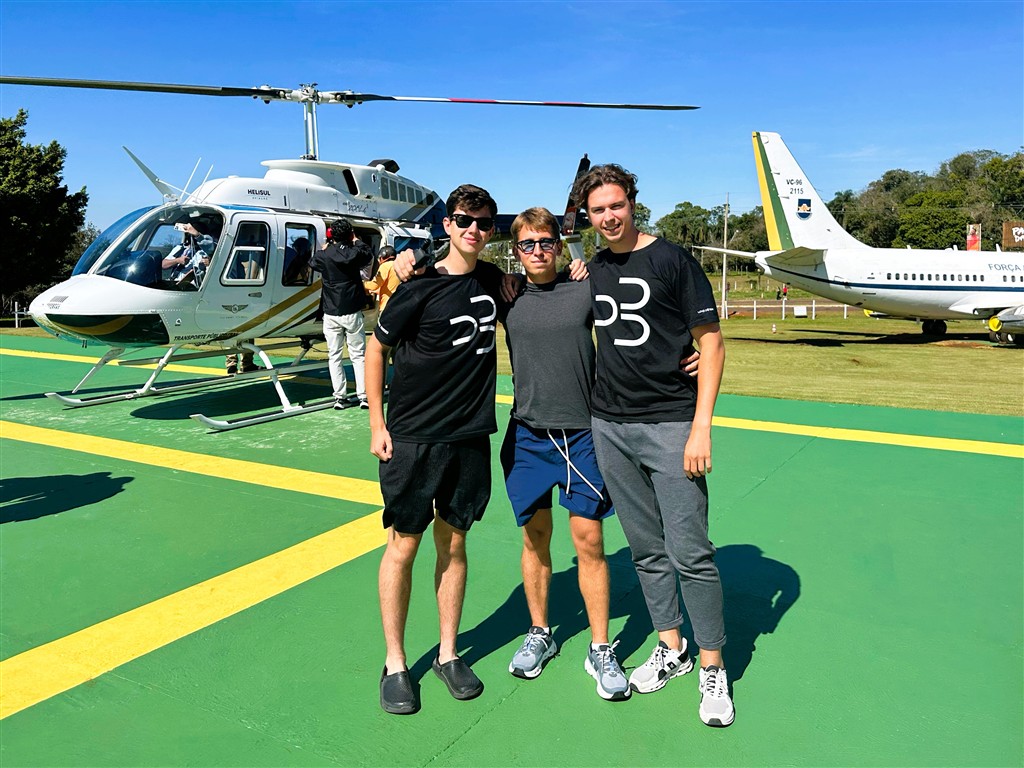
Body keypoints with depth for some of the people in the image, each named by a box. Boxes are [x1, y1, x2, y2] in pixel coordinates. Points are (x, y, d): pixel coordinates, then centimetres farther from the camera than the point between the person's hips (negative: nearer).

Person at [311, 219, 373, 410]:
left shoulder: (324, 256, -4)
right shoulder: (354, 253, -8)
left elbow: (312, 263, 18)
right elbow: (368, 255, 14)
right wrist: (357, 241, 26)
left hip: (331, 315, 1)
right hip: (352, 313, -1)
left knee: (334, 356, 7)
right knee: (358, 355, 6)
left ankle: (340, 397, 6)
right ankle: (363, 396, 3)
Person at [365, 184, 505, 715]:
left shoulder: (490, 278, 4)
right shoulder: (421, 288, -10)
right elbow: (376, 349, -2)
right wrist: (377, 424, -5)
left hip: (470, 437, 4)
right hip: (412, 439, -4)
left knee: (453, 543, 12)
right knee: (403, 546, 3)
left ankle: (448, 655, 26)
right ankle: (394, 664, 19)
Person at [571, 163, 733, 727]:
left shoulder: (672, 259, -4)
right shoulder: (591, 271, 12)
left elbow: (711, 345, -6)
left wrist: (701, 426, -13)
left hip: (670, 425, -5)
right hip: (609, 427, 5)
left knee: (689, 551, -3)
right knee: (646, 549, 14)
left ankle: (712, 669, 14)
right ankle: (671, 648, 30)